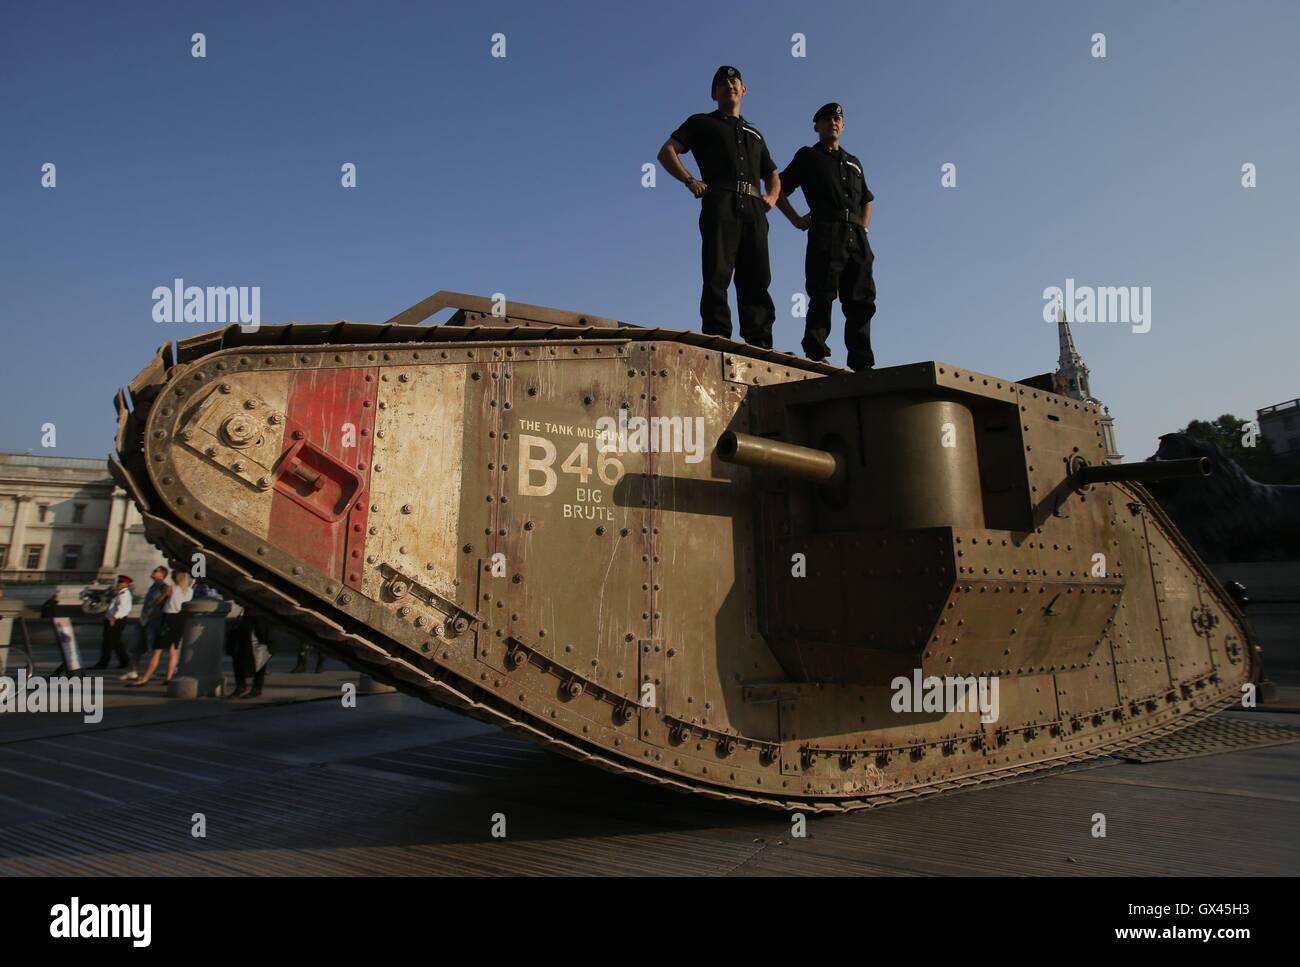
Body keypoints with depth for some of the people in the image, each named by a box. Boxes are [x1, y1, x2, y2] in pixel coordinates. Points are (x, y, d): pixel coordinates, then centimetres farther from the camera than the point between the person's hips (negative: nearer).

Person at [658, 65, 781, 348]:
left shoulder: (754, 134, 34)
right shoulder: (702, 123, 20)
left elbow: (773, 175, 38)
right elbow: (666, 152, 8)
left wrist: (772, 196, 15)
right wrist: (690, 180, -7)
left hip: (754, 208, 4)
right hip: (720, 204, -4)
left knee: (757, 277, -4)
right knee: (717, 274, -15)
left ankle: (760, 344, -6)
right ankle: (717, 337, -20)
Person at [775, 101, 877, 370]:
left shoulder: (853, 162, 30)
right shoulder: (808, 156, 16)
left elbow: (867, 200, 34)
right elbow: (779, 189, 11)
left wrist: (863, 227, 16)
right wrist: (796, 220, -1)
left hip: (857, 237, 5)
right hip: (825, 234, -5)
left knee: (861, 301, -2)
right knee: (822, 297, -13)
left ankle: (861, 363, -2)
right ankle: (815, 355, -14)